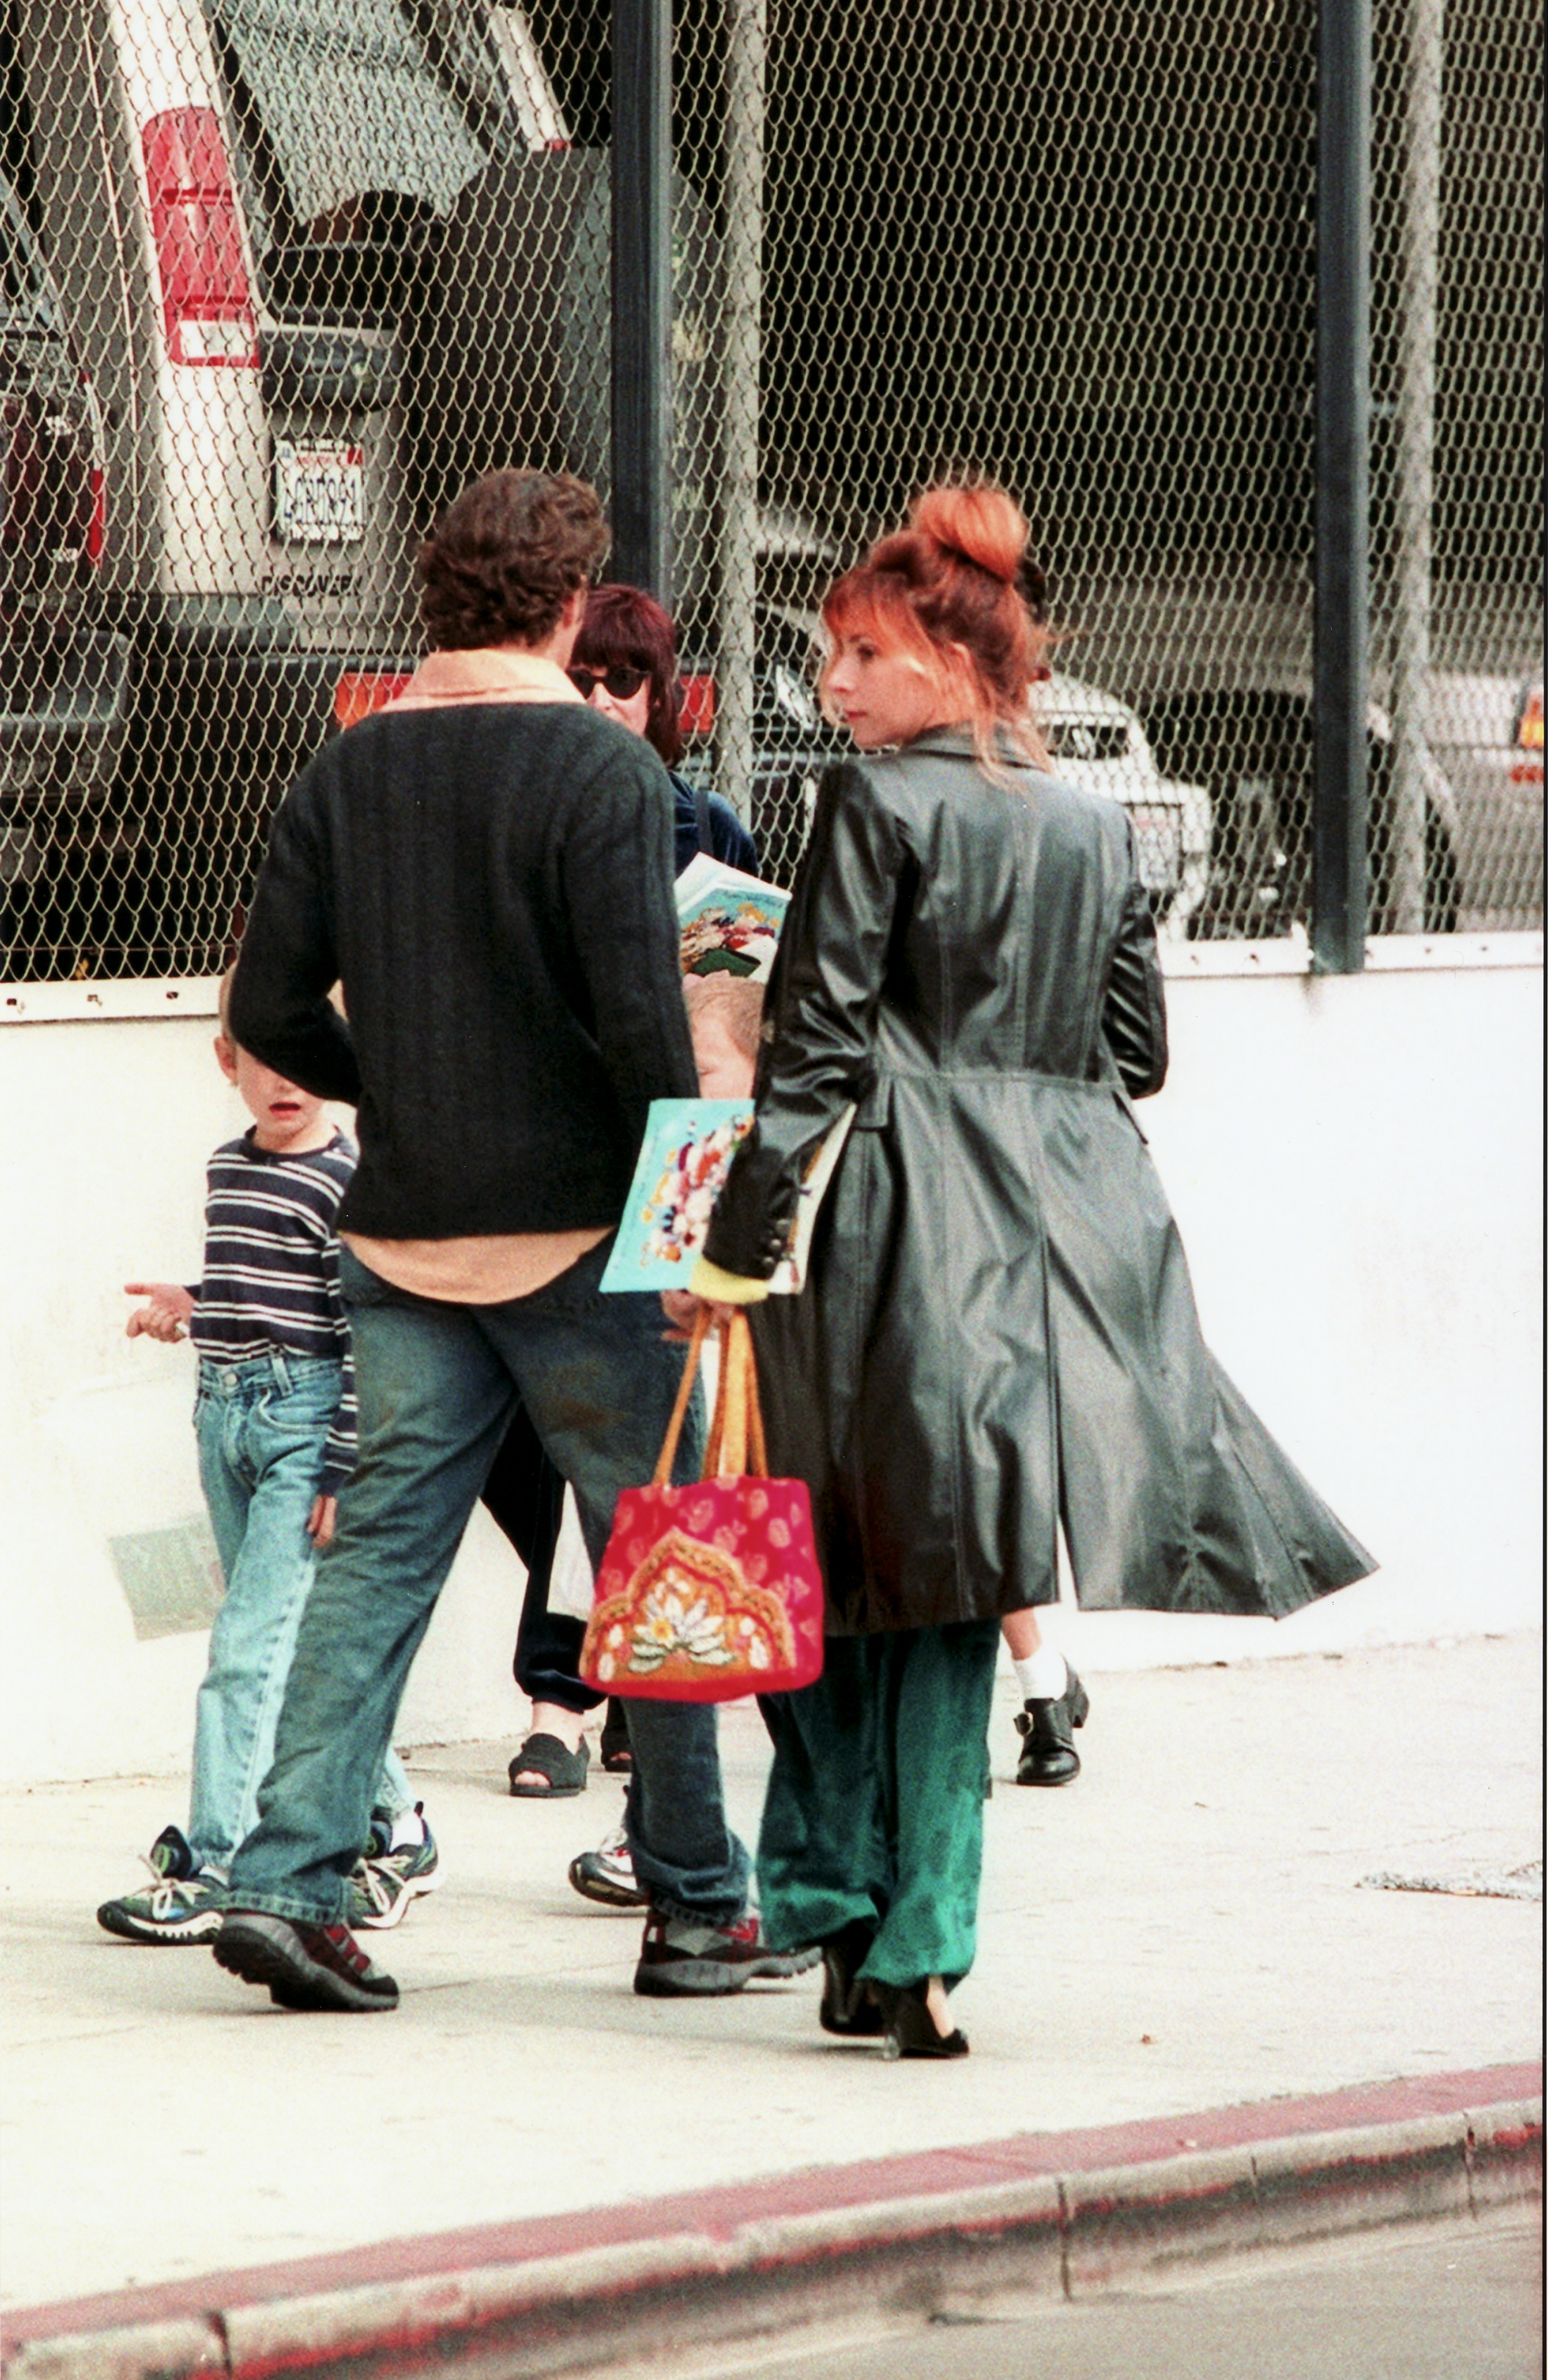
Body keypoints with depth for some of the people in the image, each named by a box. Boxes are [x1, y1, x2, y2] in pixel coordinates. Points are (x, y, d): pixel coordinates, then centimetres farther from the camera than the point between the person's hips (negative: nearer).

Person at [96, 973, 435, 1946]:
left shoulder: (345, 1180, -10)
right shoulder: (229, 1168, 14)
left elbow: (362, 1327, -12)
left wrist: (345, 1467, -15)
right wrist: (195, 1306, 11)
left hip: (306, 1419, -8)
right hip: (226, 1413, 8)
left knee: (252, 1646, -13)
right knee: (295, 1649, 13)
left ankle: (213, 1867, -14)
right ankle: (393, 1829, 26)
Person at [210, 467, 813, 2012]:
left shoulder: (345, 773, 4)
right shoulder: (601, 772, -11)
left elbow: (271, 1010, 4)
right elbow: (642, 1019, -17)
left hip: (404, 1241, 5)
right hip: (578, 1237, -5)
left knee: (378, 1553, 6)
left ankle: (286, 1875, -5)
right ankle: (695, 1909, 12)